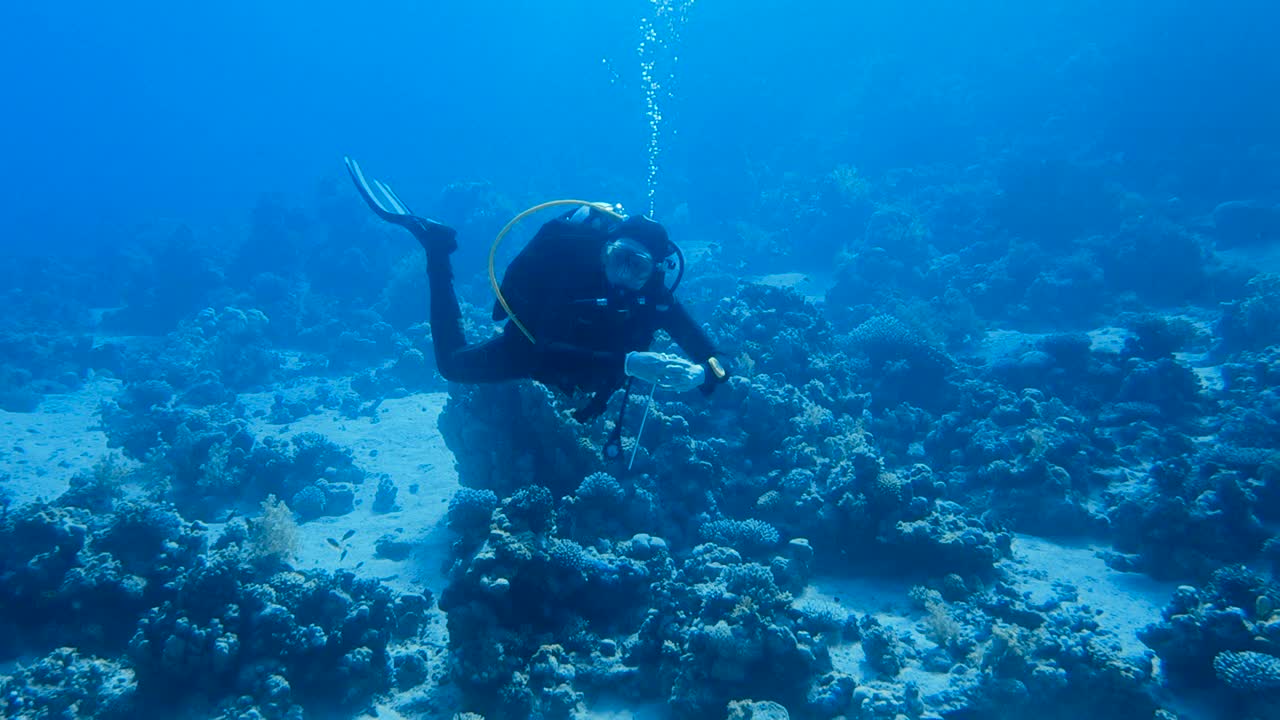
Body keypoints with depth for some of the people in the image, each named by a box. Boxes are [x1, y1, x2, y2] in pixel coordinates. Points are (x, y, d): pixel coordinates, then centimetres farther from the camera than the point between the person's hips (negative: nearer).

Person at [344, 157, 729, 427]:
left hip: (595, 363, 4)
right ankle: (436, 247, 20)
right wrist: (629, 363, -61)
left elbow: (713, 362, -30)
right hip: (529, 345, -4)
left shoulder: (657, 296, -31)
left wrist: (700, 374, -54)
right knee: (452, 363, 16)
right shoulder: (574, 273, -41)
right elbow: (546, 353, -52)